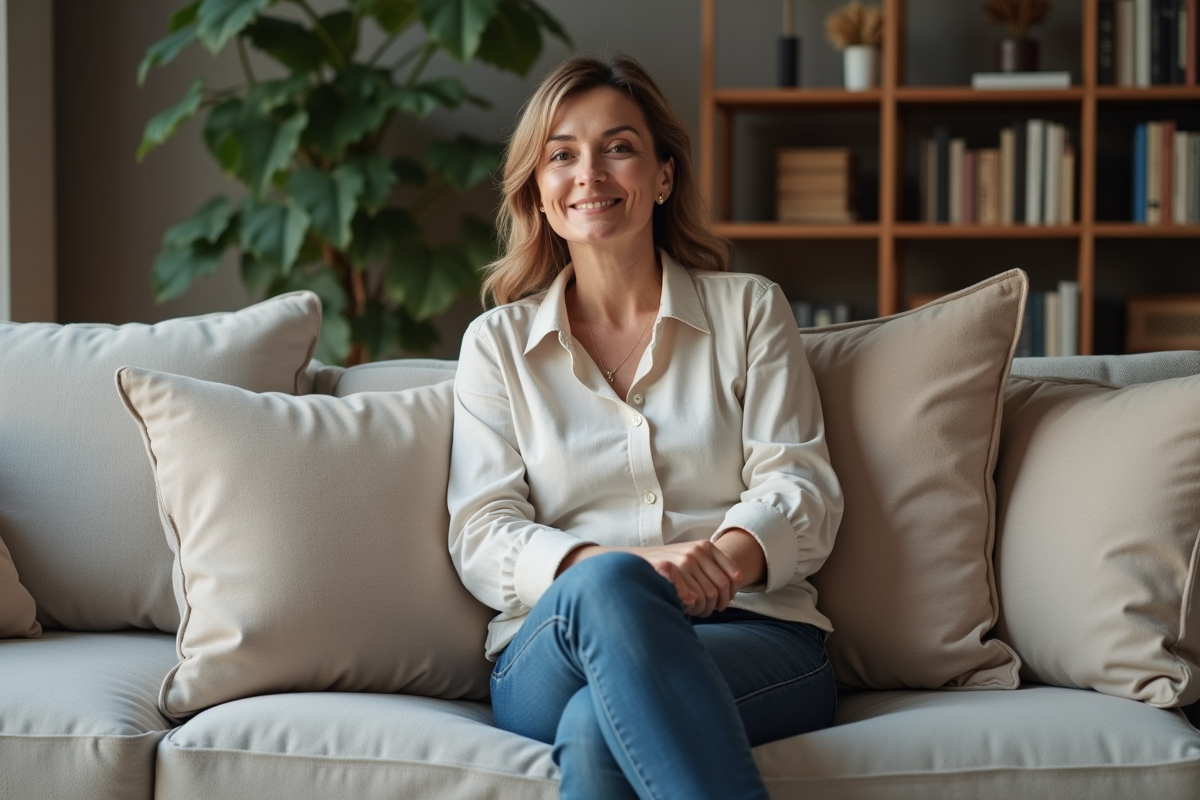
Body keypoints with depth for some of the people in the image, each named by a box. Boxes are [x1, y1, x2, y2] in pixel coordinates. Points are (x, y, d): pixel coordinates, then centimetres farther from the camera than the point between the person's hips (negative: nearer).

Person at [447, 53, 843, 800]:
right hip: (552, 649, 1)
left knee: (597, 728, -37)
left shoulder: (750, 309, 15)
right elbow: (481, 535, 4)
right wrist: (613, 566, -19)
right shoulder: (498, 343, 17)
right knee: (606, 585, -39)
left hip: (754, 635, -1)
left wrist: (730, 556, -21)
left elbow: (802, 492, 5)